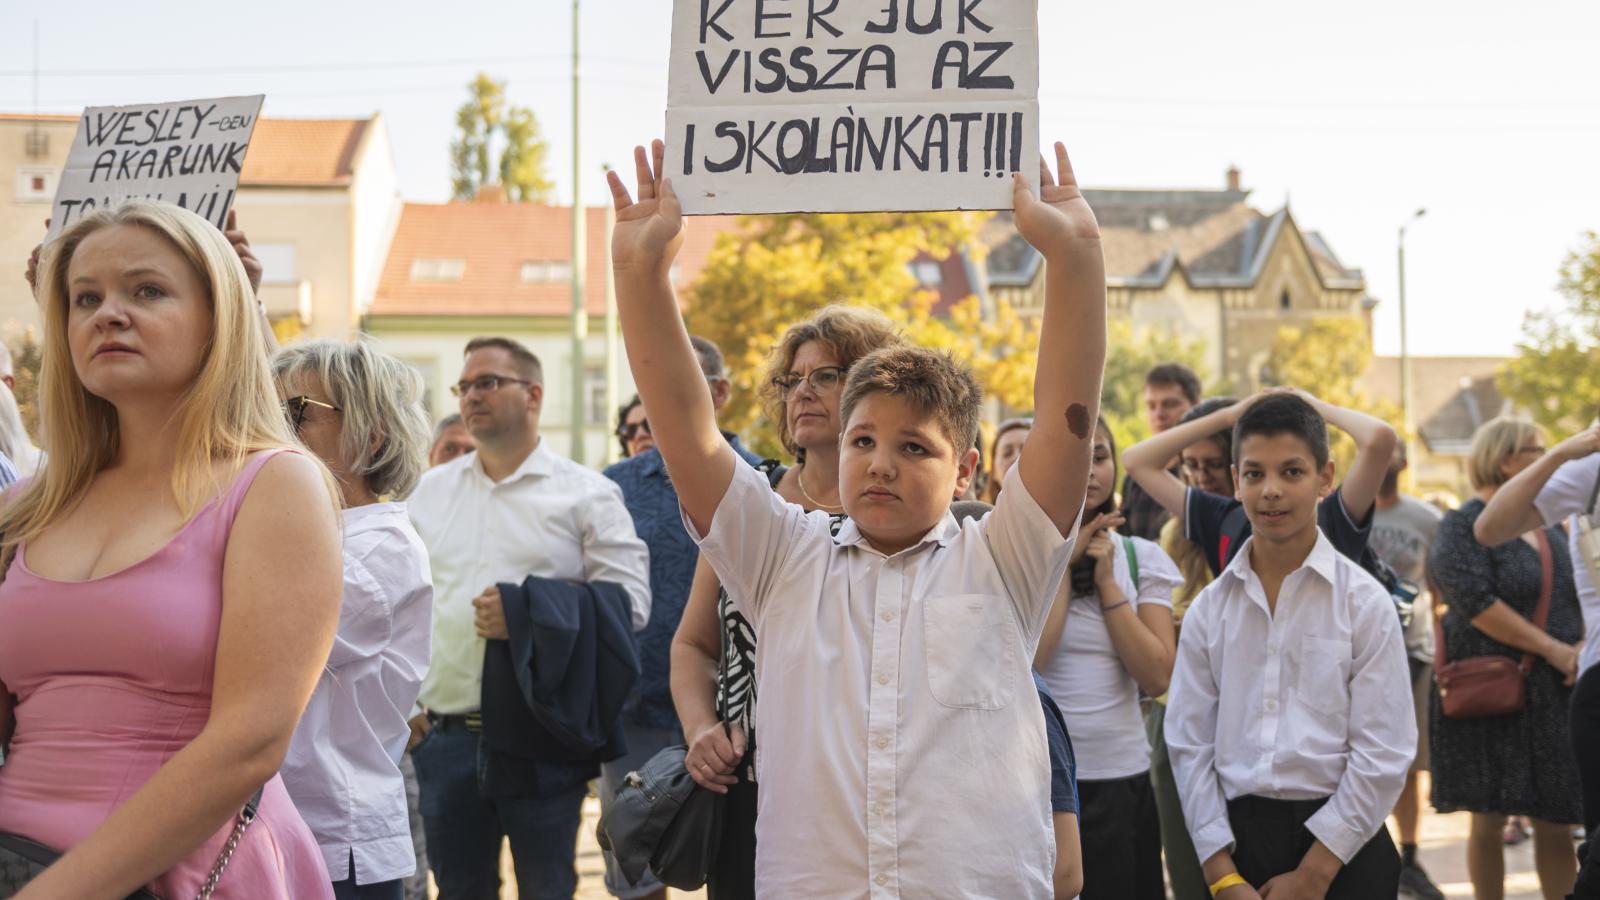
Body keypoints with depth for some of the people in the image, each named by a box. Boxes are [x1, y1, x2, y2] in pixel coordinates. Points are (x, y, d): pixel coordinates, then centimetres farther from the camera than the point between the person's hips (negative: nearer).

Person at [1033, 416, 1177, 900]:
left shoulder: (1142, 559, 6)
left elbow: (1156, 678, -4)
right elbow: (1025, 665, -15)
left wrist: (1106, 580, -7)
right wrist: (1063, 562, -10)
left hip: (1121, 776, 2)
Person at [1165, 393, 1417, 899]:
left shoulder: (1365, 602, -3)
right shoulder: (1211, 609, 5)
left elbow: (1384, 753, -7)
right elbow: (1190, 747, 4)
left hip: (1340, 846, -2)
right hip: (1238, 834, 2)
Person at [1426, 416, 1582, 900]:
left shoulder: (1549, 527, 15)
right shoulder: (1462, 527, -6)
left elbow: (1578, 597, 20)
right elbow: (1476, 603, -17)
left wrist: (1581, 650, 0)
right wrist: (1552, 648, -18)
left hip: (1555, 695, 5)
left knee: (1556, 824, 3)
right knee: (1489, 820, 1)